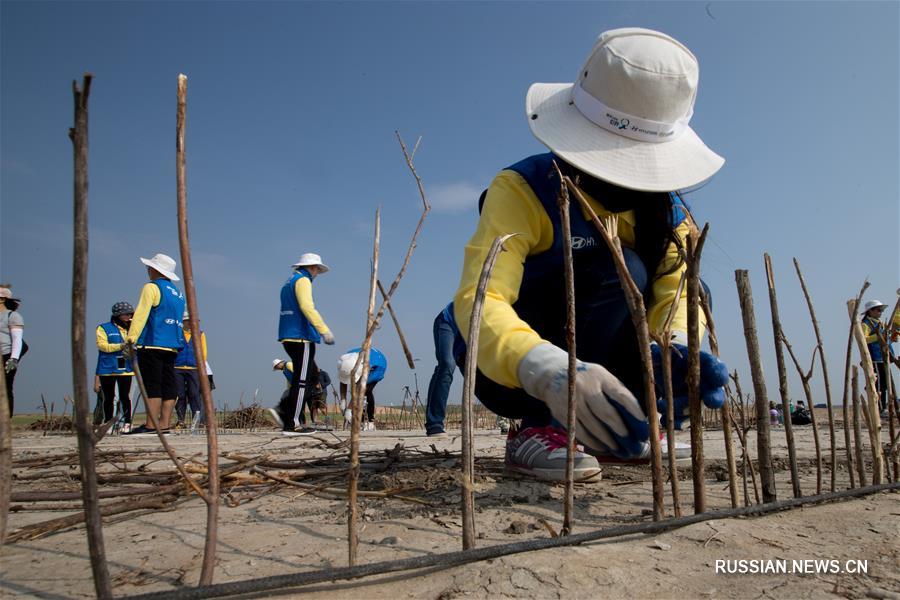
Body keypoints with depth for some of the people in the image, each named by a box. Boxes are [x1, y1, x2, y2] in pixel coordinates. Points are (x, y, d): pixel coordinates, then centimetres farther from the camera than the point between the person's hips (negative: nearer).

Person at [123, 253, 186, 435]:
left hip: (152, 345, -8)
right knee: (168, 386, 5)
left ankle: (151, 426, -8)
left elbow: (141, 314, -13)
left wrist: (131, 338, -17)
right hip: (172, 346, 8)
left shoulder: (152, 287, -4)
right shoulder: (178, 293, 20)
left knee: (152, 386, -7)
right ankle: (164, 425, 7)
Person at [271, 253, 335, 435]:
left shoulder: (288, 282, 24)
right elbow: (307, 307, -22)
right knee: (302, 381, -5)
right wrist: (324, 330, -25)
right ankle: (291, 425, -3)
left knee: (313, 376, 14)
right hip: (301, 338, -10)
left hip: (288, 337, 10)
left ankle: (282, 410, 6)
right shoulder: (302, 280, -6)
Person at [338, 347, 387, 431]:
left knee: (367, 390, -24)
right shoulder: (343, 363, -30)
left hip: (378, 365, -5)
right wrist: (343, 400, -24)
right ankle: (362, 420, -2)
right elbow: (343, 382, -18)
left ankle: (371, 421, -15)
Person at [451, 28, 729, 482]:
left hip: (598, 356, 6)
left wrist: (678, 349, -37)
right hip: (507, 372, -6)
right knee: (617, 271, -26)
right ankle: (535, 430, -21)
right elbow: (477, 300, -36)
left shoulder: (664, 207, -4)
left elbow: (676, 290, -13)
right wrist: (551, 372, -54)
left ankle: (605, 427, 0)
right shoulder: (522, 189, -23)